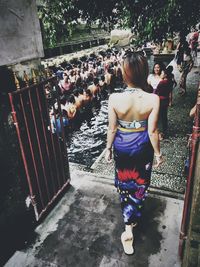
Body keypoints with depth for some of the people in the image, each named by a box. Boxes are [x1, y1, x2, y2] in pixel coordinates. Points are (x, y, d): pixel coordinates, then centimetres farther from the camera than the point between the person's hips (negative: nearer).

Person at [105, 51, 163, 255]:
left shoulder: (114, 98, -21)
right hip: (142, 148, -1)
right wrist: (158, 153, 1)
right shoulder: (153, 99, -22)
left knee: (124, 181, 26)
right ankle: (131, 220, 34)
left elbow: (112, 128, -11)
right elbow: (152, 131, -15)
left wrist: (108, 148, 5)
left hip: (122, 147, 1)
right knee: (139, 183, 22)